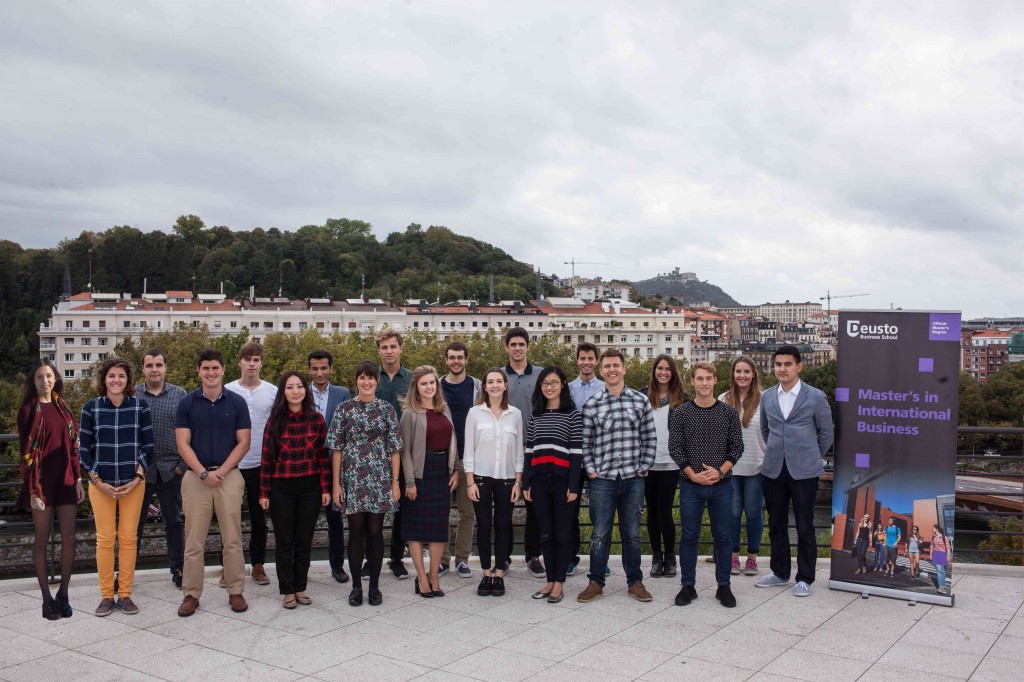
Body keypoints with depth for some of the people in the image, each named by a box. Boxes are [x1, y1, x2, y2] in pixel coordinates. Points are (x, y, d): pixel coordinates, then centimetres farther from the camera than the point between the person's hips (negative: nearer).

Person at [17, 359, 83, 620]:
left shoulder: (62, 408, 10)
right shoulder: (29, 410, -4)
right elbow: (27, 452, -8)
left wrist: (78, 479, 7)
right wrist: (33, 490, -13)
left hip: (66, 480, 4)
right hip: (42, 481, -4)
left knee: (69, 538, 3)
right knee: (42, 539, 4)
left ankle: (63, 594, 14)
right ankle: (47, 598, 11)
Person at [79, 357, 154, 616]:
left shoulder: (140, 407, 0)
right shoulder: (91, 408, 0)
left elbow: (148, 446, 2)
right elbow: (83, 448, 2)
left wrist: (137, 478, -7)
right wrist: (97, 481, -6)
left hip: (133, 484, 0)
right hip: (101, 484, 0)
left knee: (128, 538, 3)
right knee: (105, 538, 2)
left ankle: (125, 595, 13)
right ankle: (106, 596, 13)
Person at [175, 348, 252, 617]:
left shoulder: (237, 402, 3)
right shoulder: (187, 403, 3)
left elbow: (243, 443, 2)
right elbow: (183, 444, -1)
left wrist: (222, 471, -9)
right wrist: (203, 473, -12)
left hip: (229, 476, 0)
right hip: (196, 476, 0)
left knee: (232, 539, 3)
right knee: (194, 541, 3)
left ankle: (236, 592, 13)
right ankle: (191, 594, 13)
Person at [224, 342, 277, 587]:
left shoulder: (273, 392, 1)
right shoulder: (227, 391, 0)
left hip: (261, 463, 1)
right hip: (232, 463, 0)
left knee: (259, 518, 10)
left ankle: (258, 565, 21)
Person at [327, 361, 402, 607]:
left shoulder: (387, 409, 3)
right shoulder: (344, 409, 1)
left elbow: (395, 448, 3)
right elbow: (336, 448, 1)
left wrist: (395, 481, -1)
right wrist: (336, 483, -3)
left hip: (380, 478, 0)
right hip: (352, 478, 0)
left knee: (375, 531, 5)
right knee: (356, 531, 4)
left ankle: (374, 586, 16)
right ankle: (356, 586, 17)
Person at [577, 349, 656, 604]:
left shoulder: (641, 401, 3)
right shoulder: (591, 405, 1)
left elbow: (650, 438, 5)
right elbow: (585, 442, 4)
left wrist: (643, 468, 0)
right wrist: (591, 470, -2)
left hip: (633, 478, 1)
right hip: (602, 478, -1)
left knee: (632, 533, 10)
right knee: (600, 533, 5)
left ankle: (635, 582, 22)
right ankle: (596, 583, 16)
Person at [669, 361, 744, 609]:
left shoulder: (728, 413, 1)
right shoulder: (680, 413, -1)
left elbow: (737, 447, 1)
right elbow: (675, 448, -2)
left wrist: (719, 471, -12)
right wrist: (693, 475, -12)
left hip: (722, 484, 1)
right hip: (691, 484, -1)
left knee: (723, 535, 8)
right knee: (689, 535, 6)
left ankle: (724, 586, 19)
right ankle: (688, 585, 16)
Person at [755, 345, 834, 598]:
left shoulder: (815, 397, -4)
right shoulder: (767, 397, 7)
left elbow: (826, 433, 5)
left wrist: (811, 457, 9)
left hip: (803, 472, -4)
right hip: (773, 470, 4)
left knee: (805, 527, 2)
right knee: (776, 524, 12)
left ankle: (804, 578, 14)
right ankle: (780, 572, 26)